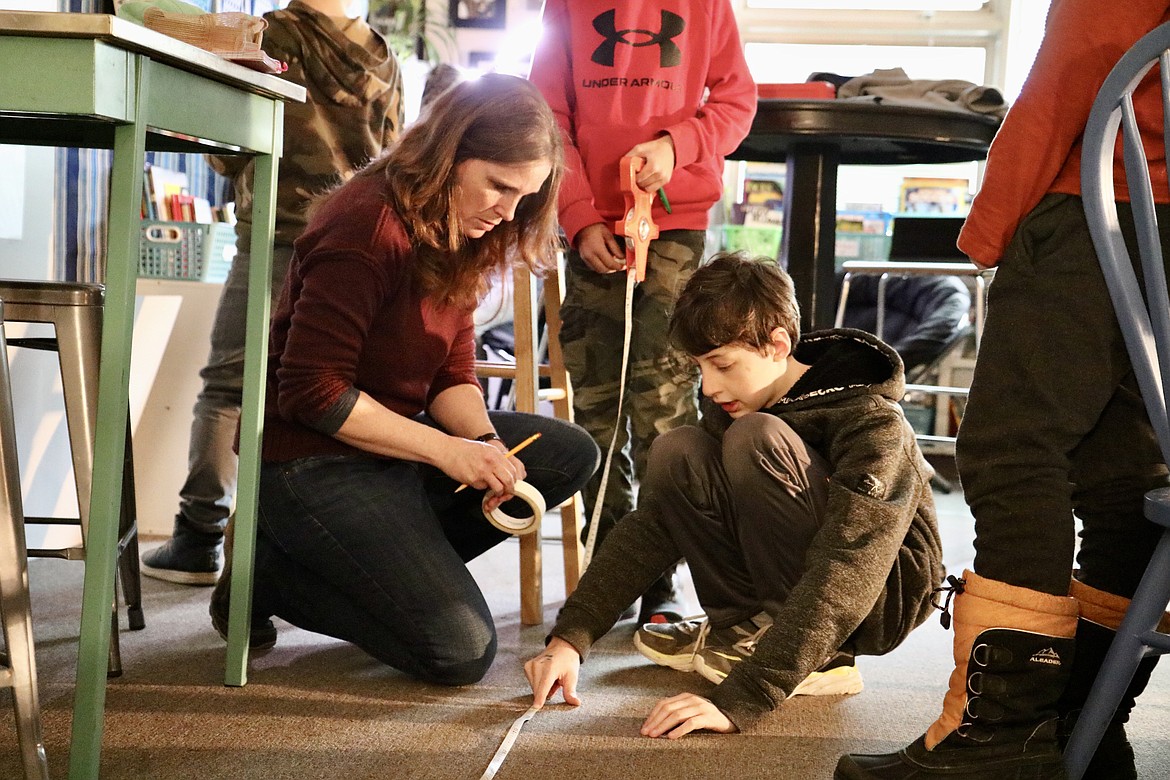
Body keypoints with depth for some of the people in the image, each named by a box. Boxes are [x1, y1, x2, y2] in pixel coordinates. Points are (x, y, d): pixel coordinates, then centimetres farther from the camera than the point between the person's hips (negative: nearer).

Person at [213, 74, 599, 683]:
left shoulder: (456, 240, 7)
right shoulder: (370, 226, -22)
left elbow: (453, 375, 7)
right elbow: (312, 392, -22)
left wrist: (486, 448, -14)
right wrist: (446, 451, -21)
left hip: (393, 444, 9)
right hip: (311, 460, -9)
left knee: (569, 454, -2)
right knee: (460, 651, -15)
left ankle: (385, 565, -1)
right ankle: (268, 576, 1)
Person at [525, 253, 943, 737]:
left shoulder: (874, 423, -26)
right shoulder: (728, 406, -4)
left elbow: (845, 576, -36)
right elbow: (655, 520, -4)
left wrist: (739, 701, -42)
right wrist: (571, 635, -15)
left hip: (882, 601, -6)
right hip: (785, 592, 6)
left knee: (757, 439, -29)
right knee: (676, 453, -12)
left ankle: (821, 659, -18)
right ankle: (743, 624, -5)